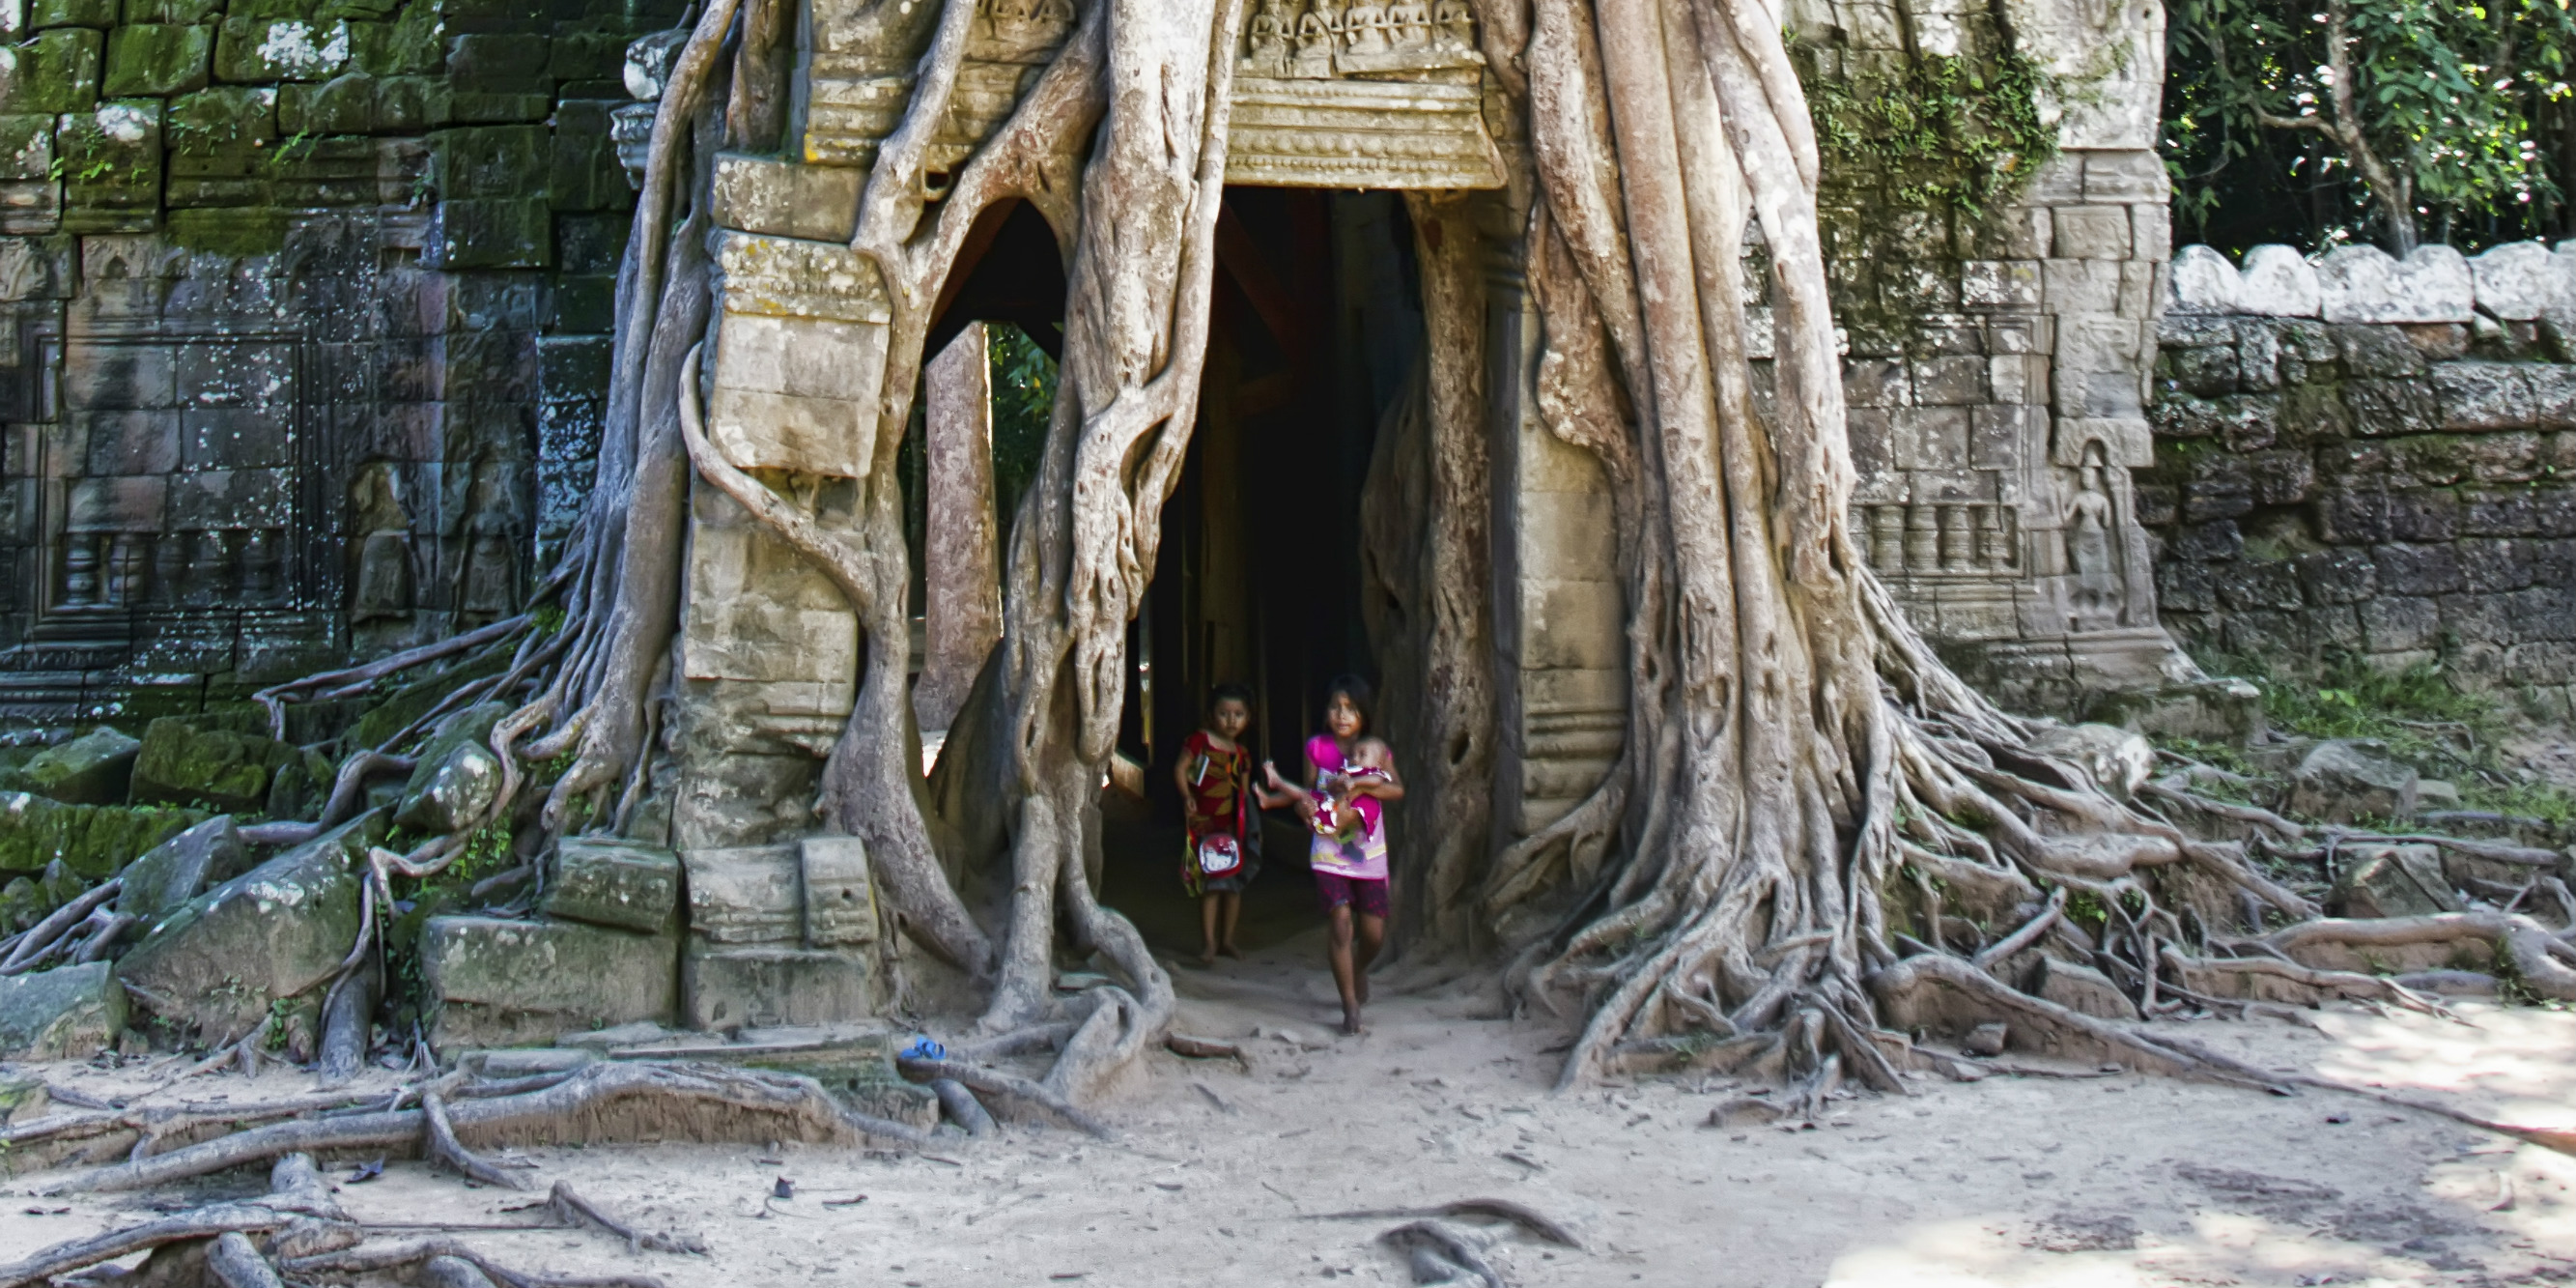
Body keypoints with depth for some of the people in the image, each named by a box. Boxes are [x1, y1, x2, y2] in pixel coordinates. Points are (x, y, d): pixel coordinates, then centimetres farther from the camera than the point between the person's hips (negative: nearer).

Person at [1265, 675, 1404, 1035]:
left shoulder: (1377, 749, 3)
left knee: (1374, 932, 3)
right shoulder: (1317, 748, 2)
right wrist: (1303, 804, -16)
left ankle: (1359, 968, 38)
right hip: (1329, 855, -2)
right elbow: (1308, 791, 7)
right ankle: (1350, 1007, -4)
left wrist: (1359, 786, -24)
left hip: (1369, 856, 2)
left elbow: (1397, 789, -9)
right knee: (1342, 924, -13)